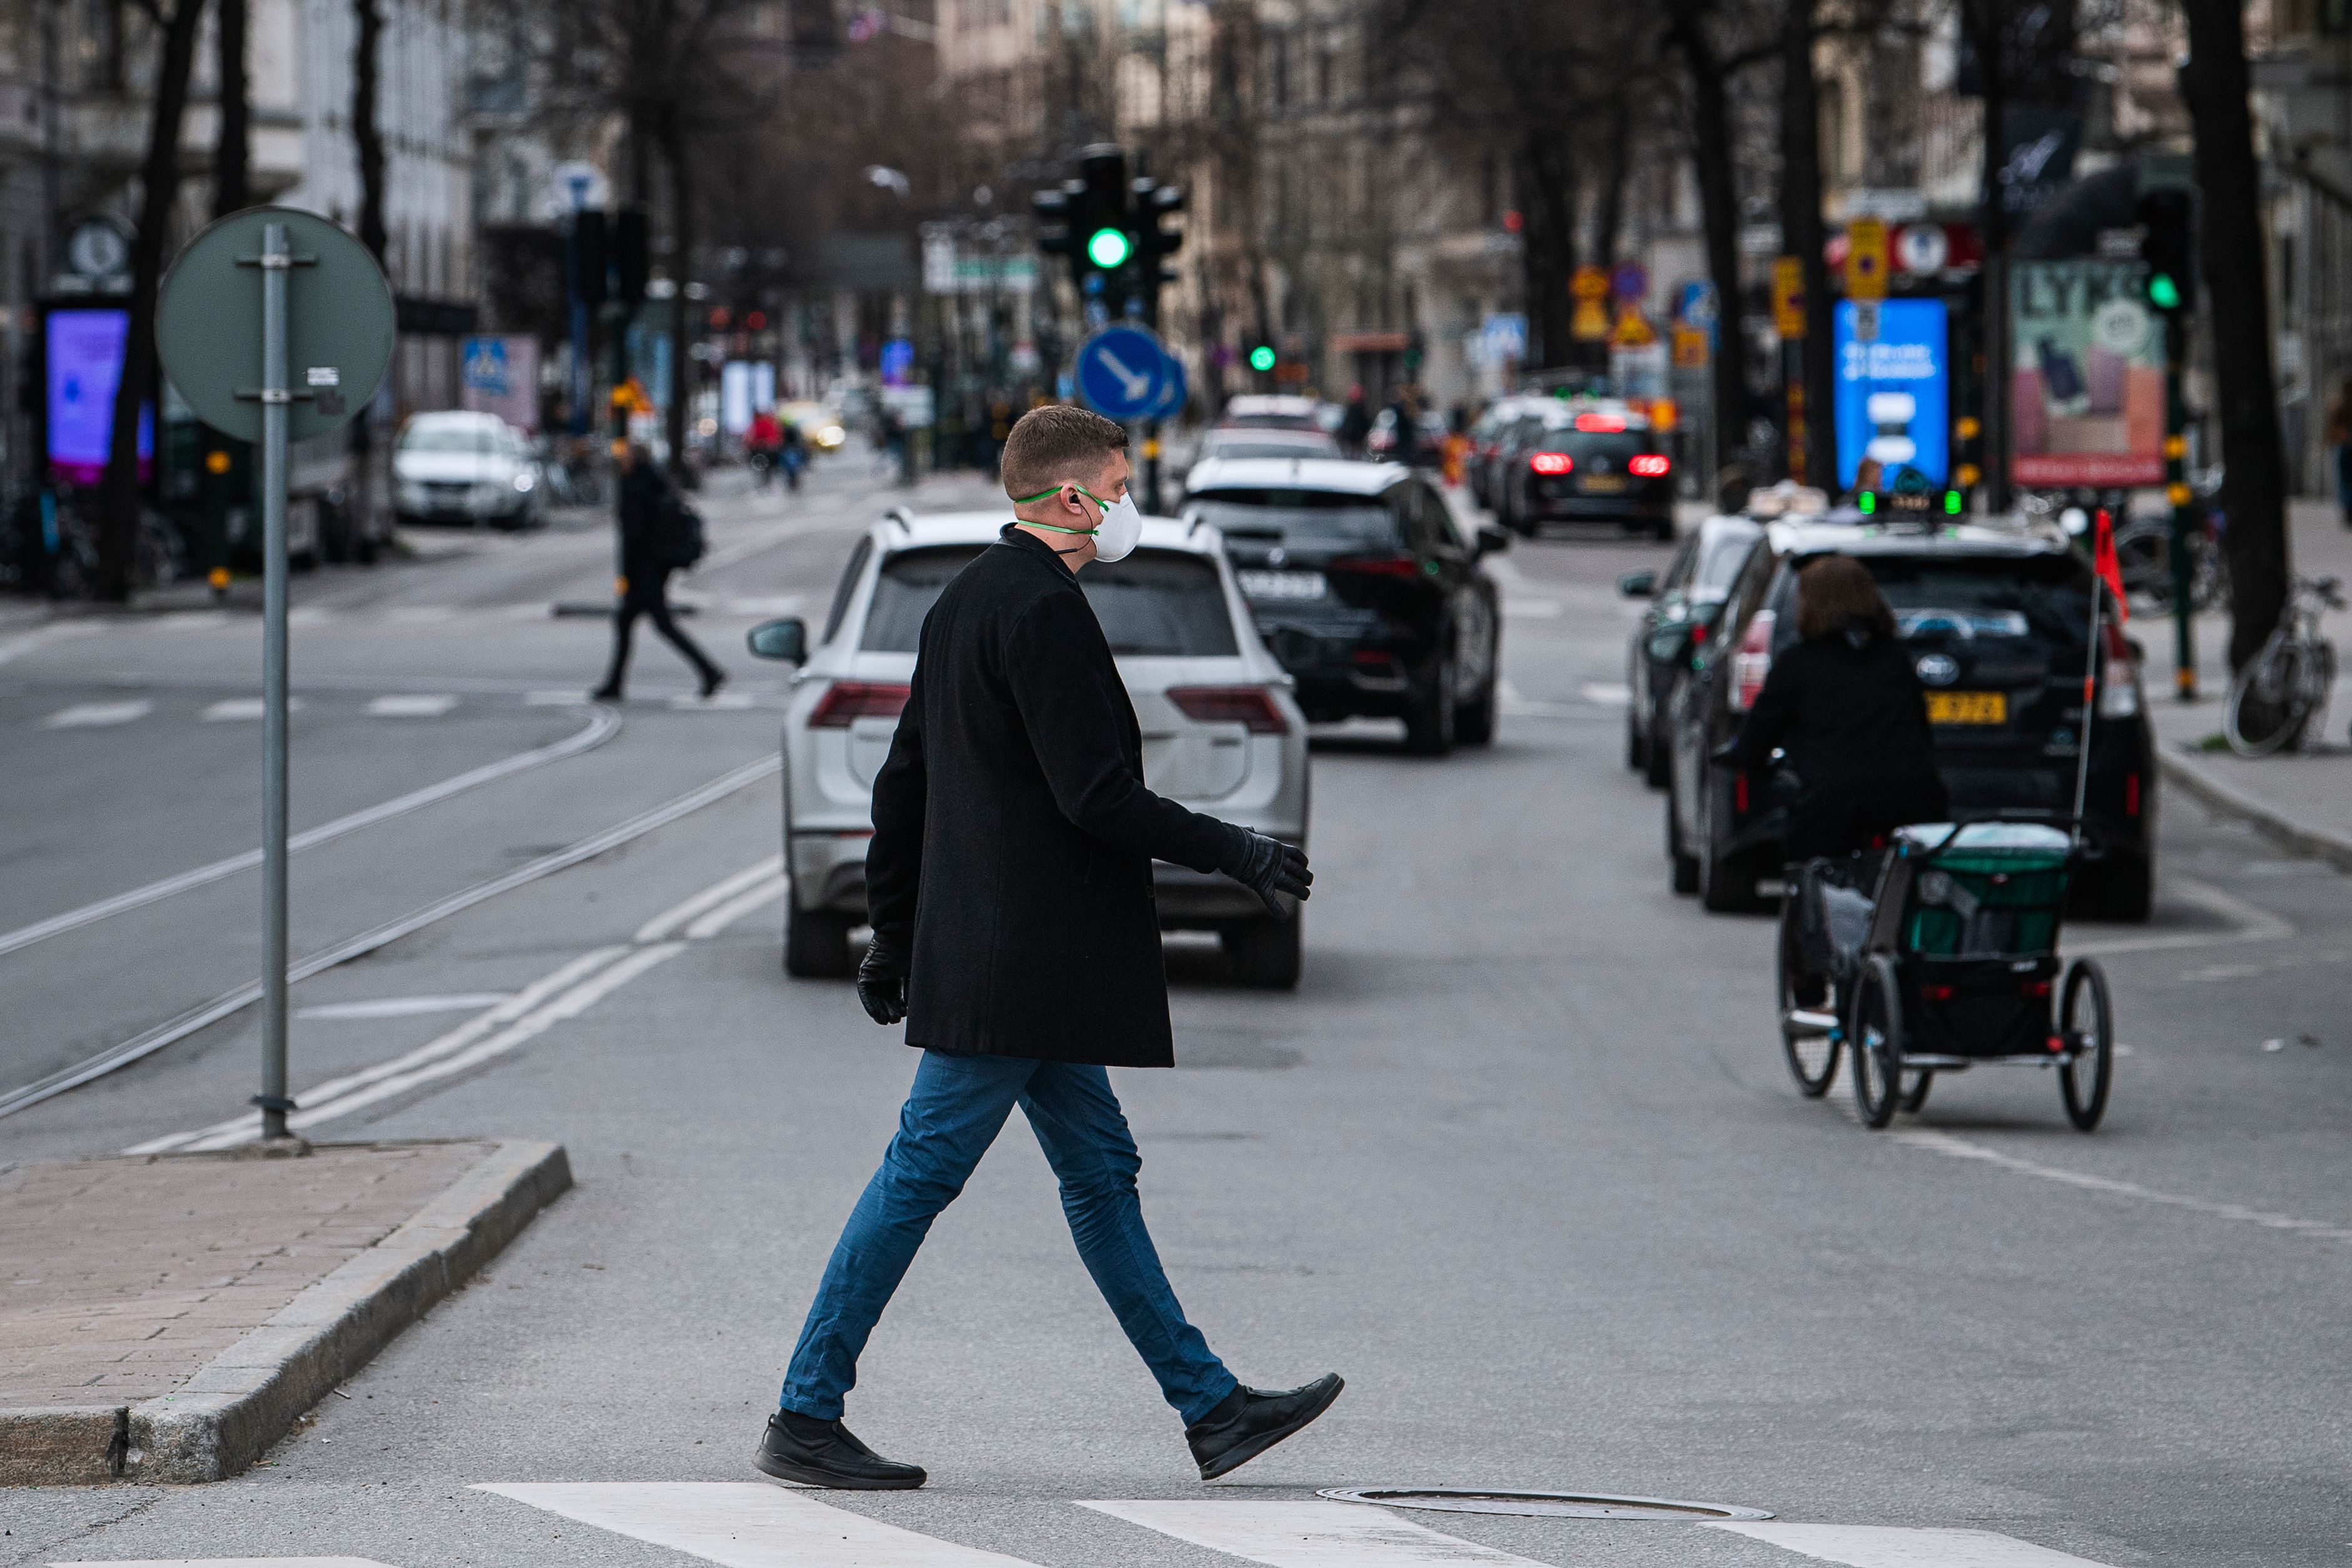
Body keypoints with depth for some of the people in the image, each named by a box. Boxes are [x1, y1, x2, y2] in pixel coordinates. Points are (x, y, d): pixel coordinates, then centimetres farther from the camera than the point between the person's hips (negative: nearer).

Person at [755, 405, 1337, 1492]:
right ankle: (804, 1421, -2)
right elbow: (1095, 798, -21)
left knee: (1101, 1170, 12)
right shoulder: (1042, 608, -16)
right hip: (1020, 964, -11)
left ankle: (1211, 1408, 16)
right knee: (923, 1171, -6)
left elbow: (900, 785, 19)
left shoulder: (968, 597, 15)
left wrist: (893, 939, 23)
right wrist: (1237, 855, -13)